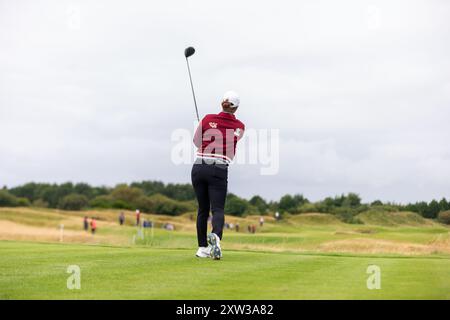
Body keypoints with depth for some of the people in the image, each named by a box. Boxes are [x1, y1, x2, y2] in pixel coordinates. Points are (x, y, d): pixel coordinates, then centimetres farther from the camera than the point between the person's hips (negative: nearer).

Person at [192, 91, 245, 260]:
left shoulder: (208, 119, 2)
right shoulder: (240, 127, 3)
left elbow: (197, 142, 13)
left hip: (199, 168, 2)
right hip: (219, 171, -2)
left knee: (203, 209, 14)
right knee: (217, 209, -5)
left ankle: (202, 248, 14)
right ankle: (216, 236, -36)